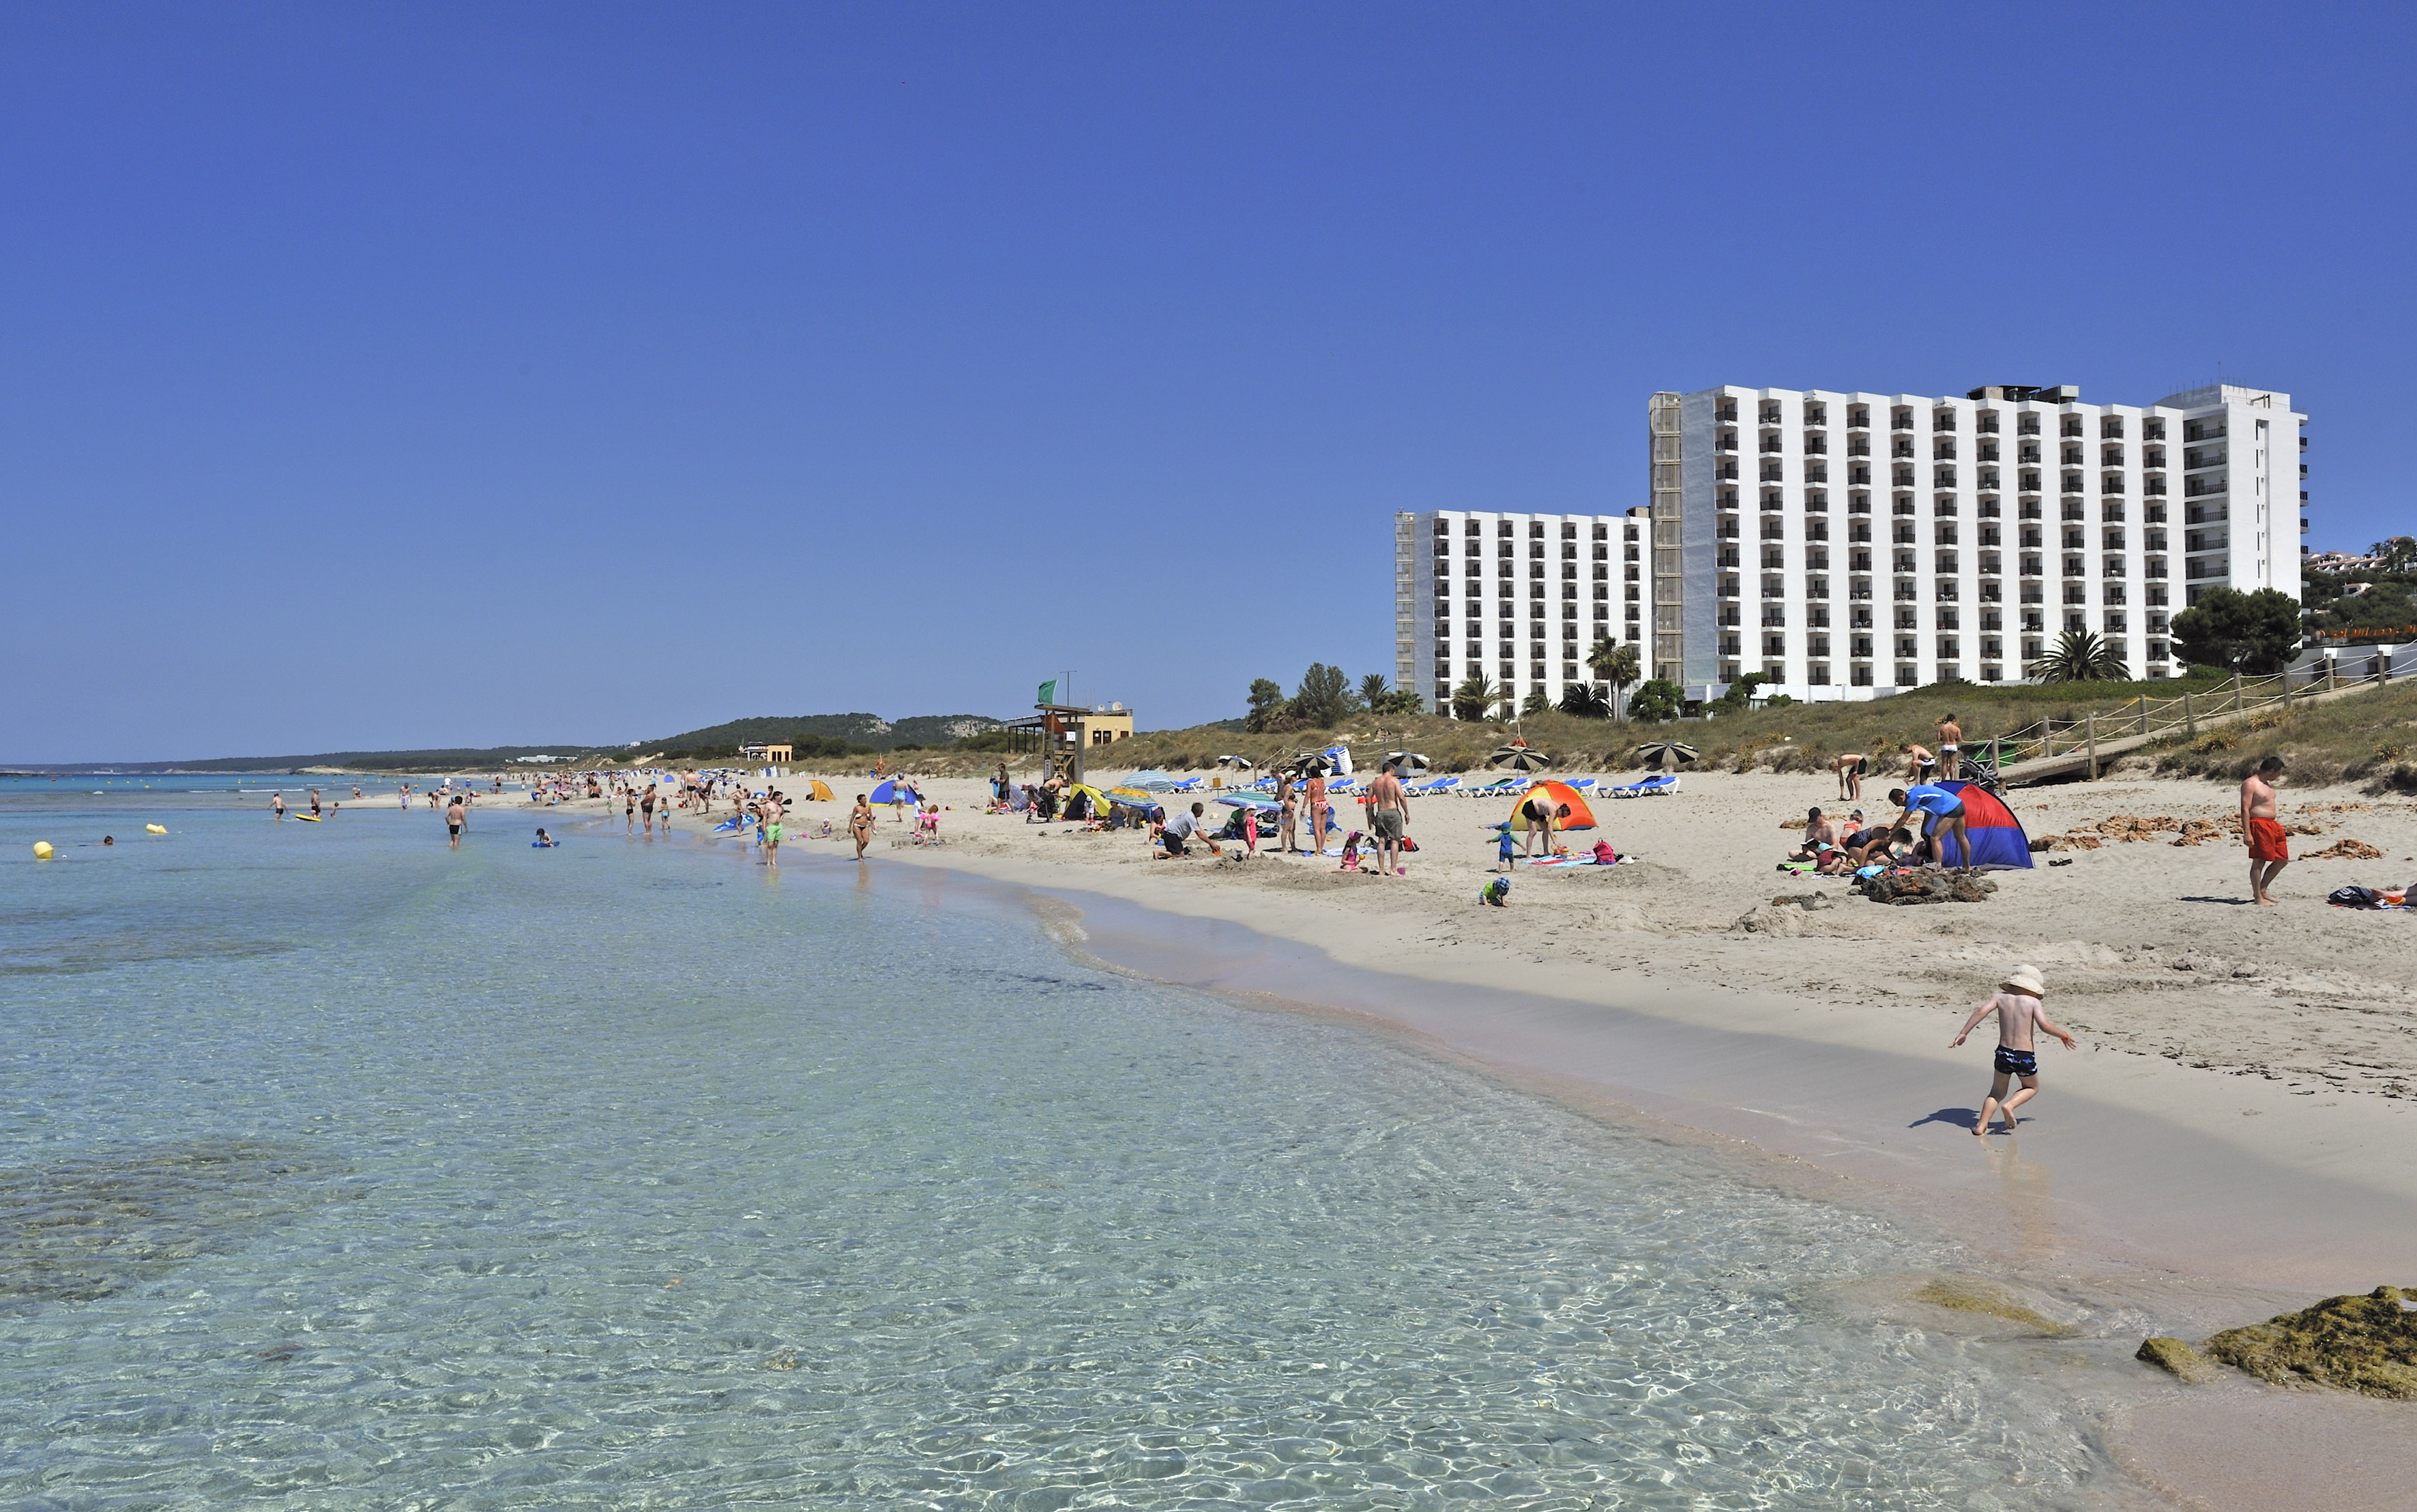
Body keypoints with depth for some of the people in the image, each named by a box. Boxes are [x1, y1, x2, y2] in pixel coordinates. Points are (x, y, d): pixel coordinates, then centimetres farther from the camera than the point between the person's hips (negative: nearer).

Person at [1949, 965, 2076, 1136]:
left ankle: (1981, 1126, 4)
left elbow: (1981, 1012, -11)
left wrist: (1962, 1033, -10)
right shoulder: (2033, 1002, -5)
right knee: (2032, 1088, 27)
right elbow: (2044, 1025, -17)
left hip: (2004, 1053, 3)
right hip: (2025, 1056, -3)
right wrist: (2064, 1036, 0)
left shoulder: (2000, 997, 2)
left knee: (1997, 1093, 21)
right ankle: (2010, 1105, -1)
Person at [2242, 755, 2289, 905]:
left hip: (2273, 825, 10)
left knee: (2282, 860, 12)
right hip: (2259, 825, -10)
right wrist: (2247, 833, -23)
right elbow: (2245, 810, -18)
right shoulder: (2250, 784, -12)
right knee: (2259, 862, -6)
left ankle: (2262, 890, 22)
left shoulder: (2266, 784, 18)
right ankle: (2258, 897, -1)